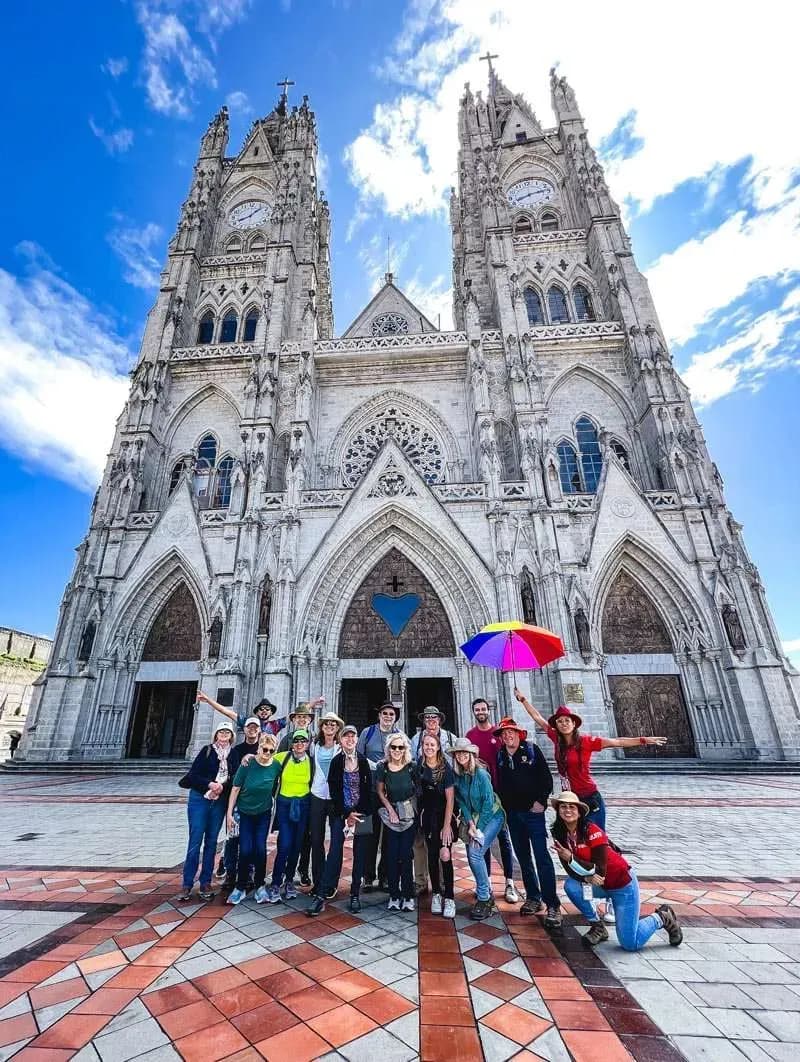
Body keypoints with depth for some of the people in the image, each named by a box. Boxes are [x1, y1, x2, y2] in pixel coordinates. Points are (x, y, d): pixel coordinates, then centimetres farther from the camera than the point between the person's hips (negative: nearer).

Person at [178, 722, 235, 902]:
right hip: (199, 798, -2)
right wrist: (209, 784, -16)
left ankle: (205, 883, 18)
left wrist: (222, 787, -12)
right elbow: (193, 774, -6)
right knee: (195, 842, -1)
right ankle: (187, 885, 9)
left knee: (211, 842, 8)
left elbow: (234, 778, 5)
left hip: (219, 802, 3)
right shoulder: (207, 750, -3)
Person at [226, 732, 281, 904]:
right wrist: (229, 813, -11)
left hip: (264, 813, 1)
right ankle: (240, 887, 17)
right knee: (245, 850, -3)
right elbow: (235, 788, -13)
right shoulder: (248, 763, -21)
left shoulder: (276, 766, -15)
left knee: (260, 848, -1)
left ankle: (260, 885, 19)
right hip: (245, 812, -1)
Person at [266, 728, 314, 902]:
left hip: (303, 806, 2)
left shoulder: (312, 761, -4)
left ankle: (289, 880, 32)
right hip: (284, 804, -2)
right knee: (285, 845, -9)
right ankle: (275, 884, 10)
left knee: (296, 845, 12)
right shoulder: (282, 757, -9)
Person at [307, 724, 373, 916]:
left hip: (361, 813, 1)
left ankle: (355, 895, 18)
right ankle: (322, 895, 1)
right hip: (340, 813, 0)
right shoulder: (336, 761, -2)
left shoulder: (363, 761, -2)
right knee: (334, 851, -5)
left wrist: (357, 814, -8)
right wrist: (347, 814, -8)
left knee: (359, 854, 5)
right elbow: (333, 790, -3)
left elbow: (368, 789, -1)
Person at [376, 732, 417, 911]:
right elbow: (380, 791, 5)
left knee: (406, 854, -1)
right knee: (392, 855, 2)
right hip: (391, 814, 1)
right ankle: (394, 895, 16)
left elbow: (420, 788, 2)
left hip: (409, 814, -1)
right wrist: (390, 809, -2)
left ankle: (407, 895, 13)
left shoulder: (412, 767, -12)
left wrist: (412, 806, -4)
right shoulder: (382, 767, -8)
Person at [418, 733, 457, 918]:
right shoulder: (419, 767, -1)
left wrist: (447, 825, -12)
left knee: (445, 855, -6)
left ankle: (449, 898, 7)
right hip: (427, 815, 3)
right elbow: (417, 792, 10)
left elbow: (450, 798, -10)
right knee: (432, 854, 8)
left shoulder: (445, 768, -11)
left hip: (444, 814, -3)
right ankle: (436, 894, 22)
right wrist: (418, 816, 2)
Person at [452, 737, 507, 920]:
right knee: (472, 857, 2)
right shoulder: (457, 775, -5)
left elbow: (488, 803, -19)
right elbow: (461, 801, -1)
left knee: (475, 853, -17)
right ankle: (487, 893, 24)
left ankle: (484, 899, 0)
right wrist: (470, 824, -10)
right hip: (472, 818, 6)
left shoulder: (481, 774, -22)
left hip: (491, 817, -5)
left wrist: (478, 828, -15)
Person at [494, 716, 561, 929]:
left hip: (533, 810, -4)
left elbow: (546, 777, -7)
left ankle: (552, 905, 3)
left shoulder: (532, 750, -6)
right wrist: (503, 805, 3)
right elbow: (499, 783, 10)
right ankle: (533, 898, 28)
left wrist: (541, 801, -13)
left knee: (542, 856, -6)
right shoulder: (500, 756, 4)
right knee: (523, 857, 14)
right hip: (512, 813, 5)